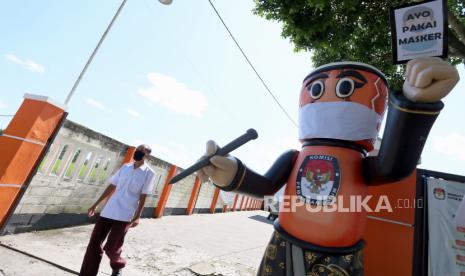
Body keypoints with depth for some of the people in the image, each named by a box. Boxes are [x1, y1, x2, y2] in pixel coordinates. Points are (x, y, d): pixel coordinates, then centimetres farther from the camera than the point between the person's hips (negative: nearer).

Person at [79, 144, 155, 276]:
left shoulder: (149, 173, -6)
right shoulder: (125, 167, 9)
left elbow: (143, 197, -8)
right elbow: (111, 187, 14)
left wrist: (137, 216, -13)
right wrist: (96, 204, 15)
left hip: (125, 215, -5)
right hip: (108, 211, 5)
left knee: (111, 248, -1)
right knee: (94, 243, 5)